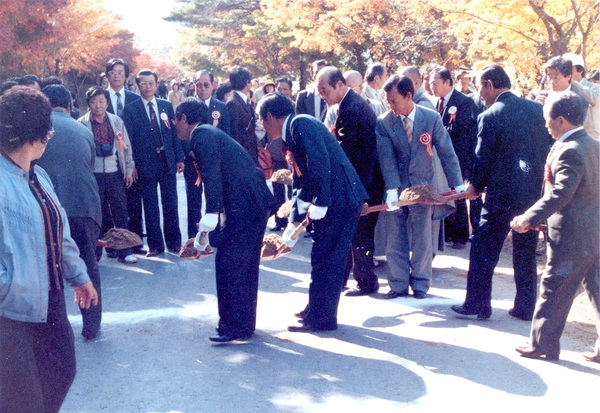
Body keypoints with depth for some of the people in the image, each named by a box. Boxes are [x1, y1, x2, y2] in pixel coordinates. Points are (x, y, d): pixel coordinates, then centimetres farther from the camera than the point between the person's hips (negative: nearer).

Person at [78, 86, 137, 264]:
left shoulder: (116, 121, 6)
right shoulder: (81, 124, -2)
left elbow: (126, 147, 9)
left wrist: (129, 170, 5)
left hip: (115, 174, 2)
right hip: (93, 174, -2)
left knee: (120, 212, 3)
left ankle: (124, 251, 10)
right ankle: (95, 251, 14)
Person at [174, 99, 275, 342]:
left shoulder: (200, 134, -5)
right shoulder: (212, 133, 25)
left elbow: (212, 173, -21)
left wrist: (211, 215, -26)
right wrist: (212, 218, 36)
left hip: (243, 206, -10)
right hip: (257, 204, 10)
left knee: (228, 266, -4)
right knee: (245, 267, 17)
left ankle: (234, 328, 3)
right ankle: (244, 323, 27)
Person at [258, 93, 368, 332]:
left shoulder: (300, 123, -9)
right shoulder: (292, 134, 20)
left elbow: (320, 161, -23)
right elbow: (301, 182, 23)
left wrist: (319, 203, -21)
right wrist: (293, 225, 23)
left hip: (339, 199, -10)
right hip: (333, 203, 10)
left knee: (324, 260, -1)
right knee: (323, 258, 18)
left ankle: (320, 318, 9)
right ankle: (317, 310, 31)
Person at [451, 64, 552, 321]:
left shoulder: (489, 117, -12)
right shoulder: (537, 109, 3)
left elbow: (483, 158, -7)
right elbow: (549, 148, 9)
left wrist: (476, 187, 10)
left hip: (502, 194, -5)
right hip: (535, 192, 6)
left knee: (483, 251, 7)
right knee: (526, 253, 15)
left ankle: (477, 305, 13)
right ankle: (525, 307, 21)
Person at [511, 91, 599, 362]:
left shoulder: (569, 151, -19)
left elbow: (559, 194, -28)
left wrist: (529, 218, -24)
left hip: (570, 237, -9)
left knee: (553, 291, 3)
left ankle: (542, 344, 15)